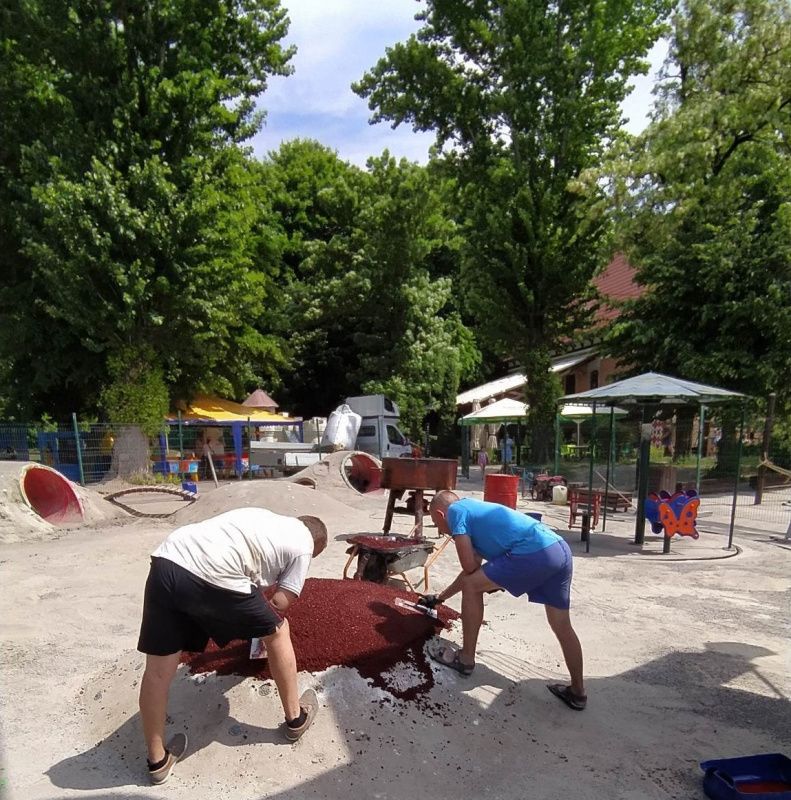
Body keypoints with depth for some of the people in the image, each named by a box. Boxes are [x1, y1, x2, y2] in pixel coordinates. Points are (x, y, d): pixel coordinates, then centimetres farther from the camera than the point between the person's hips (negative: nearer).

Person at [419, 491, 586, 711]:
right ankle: (577, 692, 35)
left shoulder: (455, 510, 6)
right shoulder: (475, 510, 30)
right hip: (560, 550, 10)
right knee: (562, 626, 21)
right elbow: (473, 571, 40)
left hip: (535, 553, -10)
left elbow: (469, 566, -2)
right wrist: (440, 598, 48)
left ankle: (466, 658, 16)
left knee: (472, 586, 5)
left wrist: (488, 582, 19)